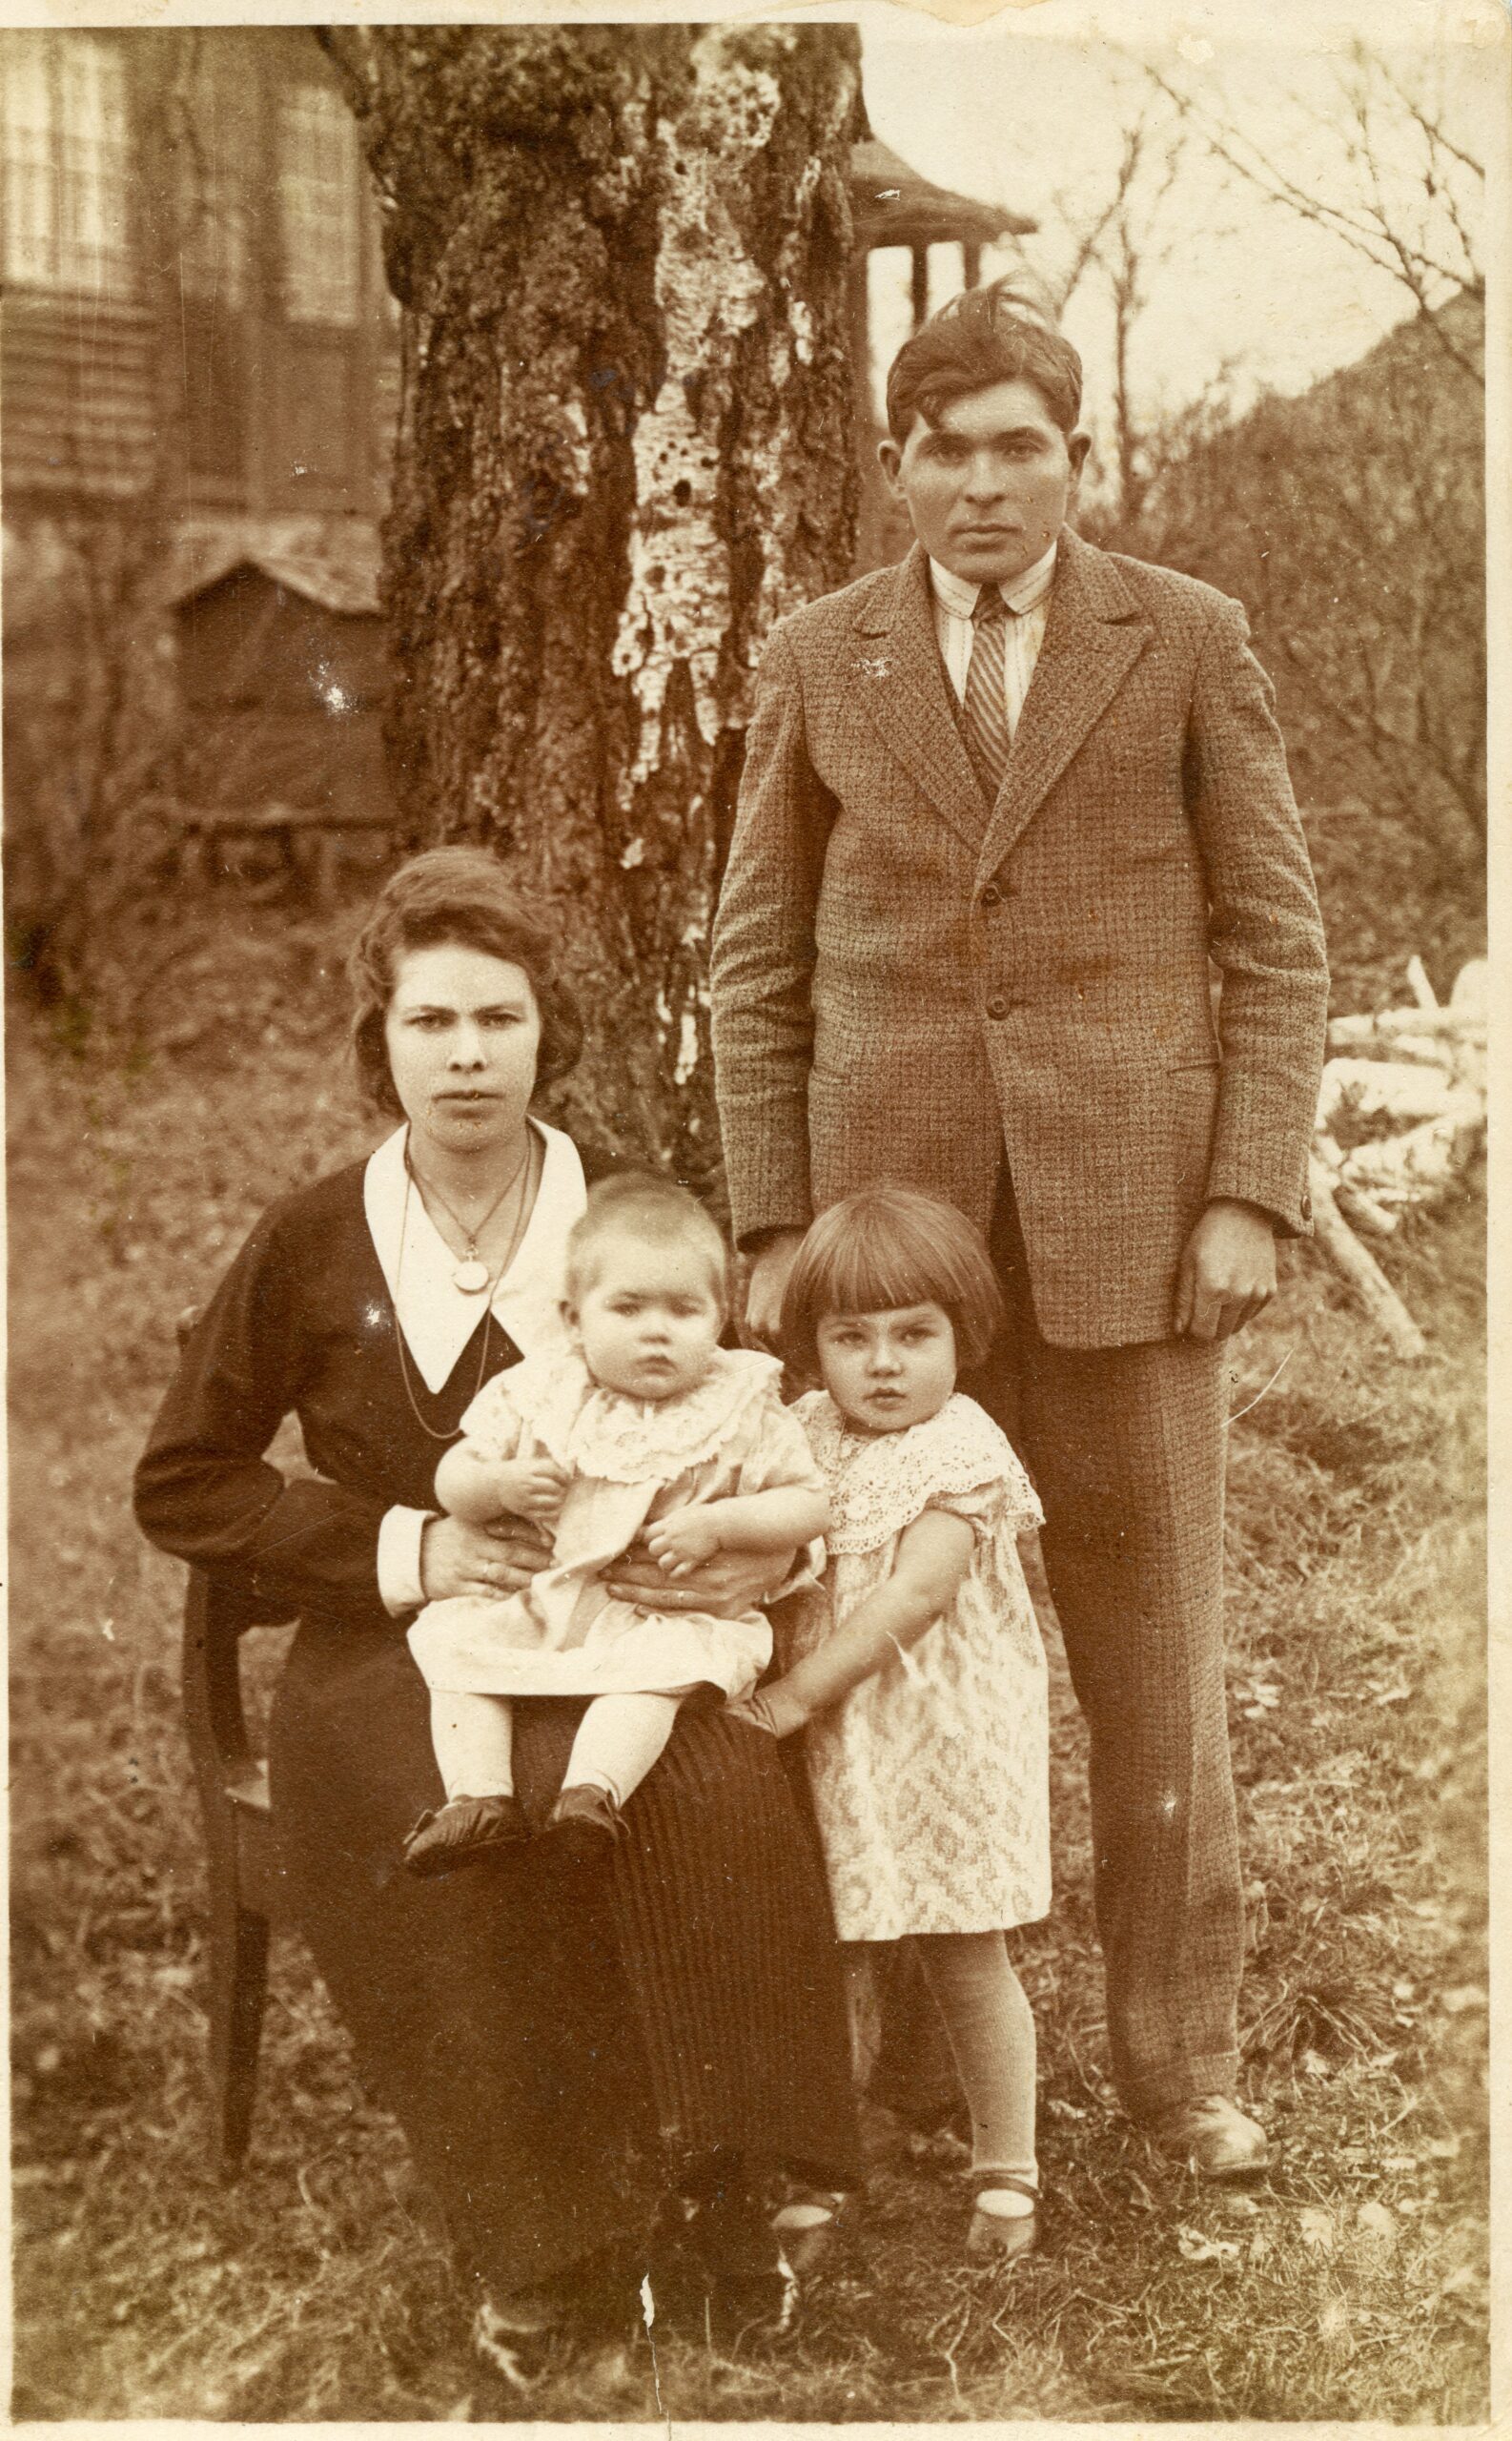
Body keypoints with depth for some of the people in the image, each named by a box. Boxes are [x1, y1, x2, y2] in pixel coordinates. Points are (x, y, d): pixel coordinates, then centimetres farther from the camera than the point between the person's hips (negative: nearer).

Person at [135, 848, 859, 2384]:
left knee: (723, 1796, -32)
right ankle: (543, 2246, -20)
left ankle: (709, 2184, -19)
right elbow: (183, 1489, 5)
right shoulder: (310, 1248, 1)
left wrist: (762, 1550, -9)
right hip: (392, 1648, -1)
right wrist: (404, 1550, -8)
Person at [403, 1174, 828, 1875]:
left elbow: (810, 1504, -3)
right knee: (453, 1637, -17)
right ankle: (479, 1795, -27)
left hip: (667, 1614, -3)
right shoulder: (538, 1394, 4)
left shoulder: (742, 1407, -2)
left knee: (657, 1664, -34)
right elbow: (454, 1481, 9)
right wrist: (499, 1485, -14)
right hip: (535, 1601, 3)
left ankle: (595, 1787, -49)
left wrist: (717, 1525, -17)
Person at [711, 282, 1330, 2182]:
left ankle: (1178, 2054, 17)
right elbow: (758, 964, 10)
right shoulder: (817, 662, 9)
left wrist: (1254, 1194, -5)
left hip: (1124, 1215, -1)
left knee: (1154, 1651, 4)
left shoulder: (1187, 641, 6)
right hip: (890, 1219, 1)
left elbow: (1275, 940, 5)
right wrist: (771, 1225, 3)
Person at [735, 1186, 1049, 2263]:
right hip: (832, 1748, 5)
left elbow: (915, 1597, -23)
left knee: (967, 1960, 7)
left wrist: (799, 1692, -24)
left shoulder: (960, 1452, -14)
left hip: (938, 1740, -5)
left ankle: (1007, 2173, 22)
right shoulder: (804, 1437, 5)